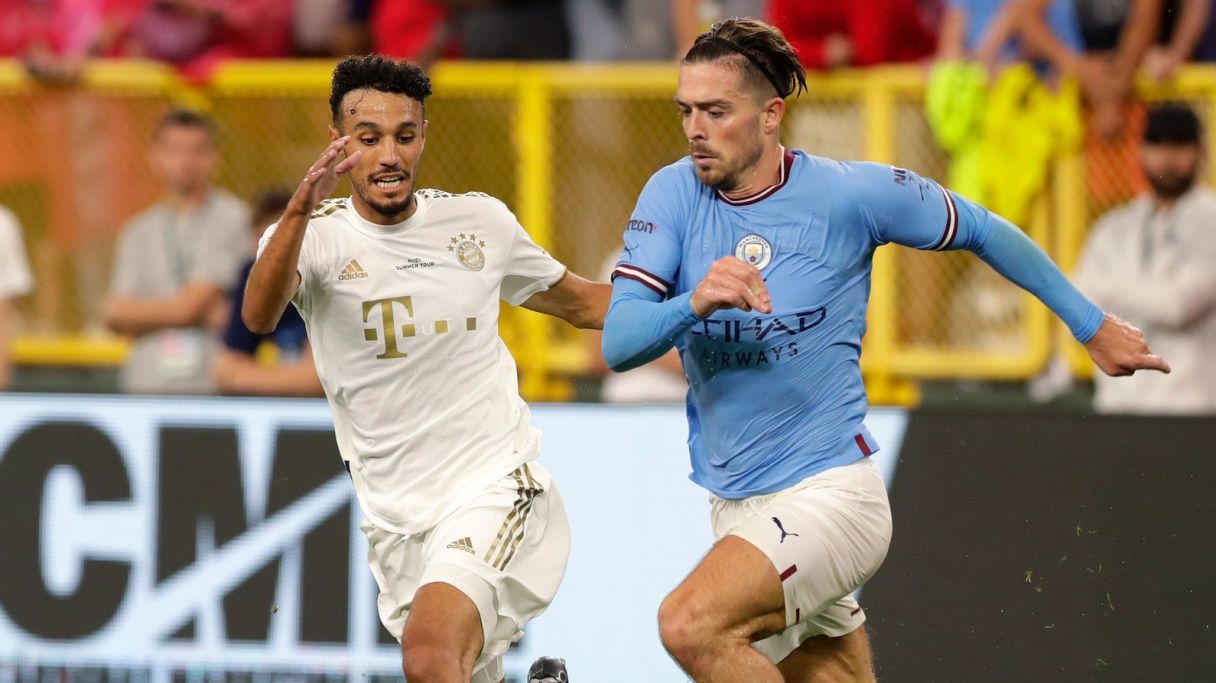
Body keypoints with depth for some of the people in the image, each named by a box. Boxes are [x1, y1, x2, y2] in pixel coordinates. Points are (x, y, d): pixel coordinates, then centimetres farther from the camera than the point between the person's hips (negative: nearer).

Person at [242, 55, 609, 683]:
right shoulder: (316, 235, -4)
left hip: (495, 488, -2)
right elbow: (259, 317, -26)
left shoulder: (481, 222, 4)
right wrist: (301, 210, -43)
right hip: (397, 515, 2)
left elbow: (581, 304, 20)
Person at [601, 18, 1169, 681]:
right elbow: (618, 344, -11)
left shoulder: (850, 193, -10)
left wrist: (1093, 326, 15)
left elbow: (982, 230, 6)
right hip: (738, 511, 5)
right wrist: (694, 303, -32)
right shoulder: (672, 195, -2)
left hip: (827, 494, -5)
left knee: (690, 623, -28)